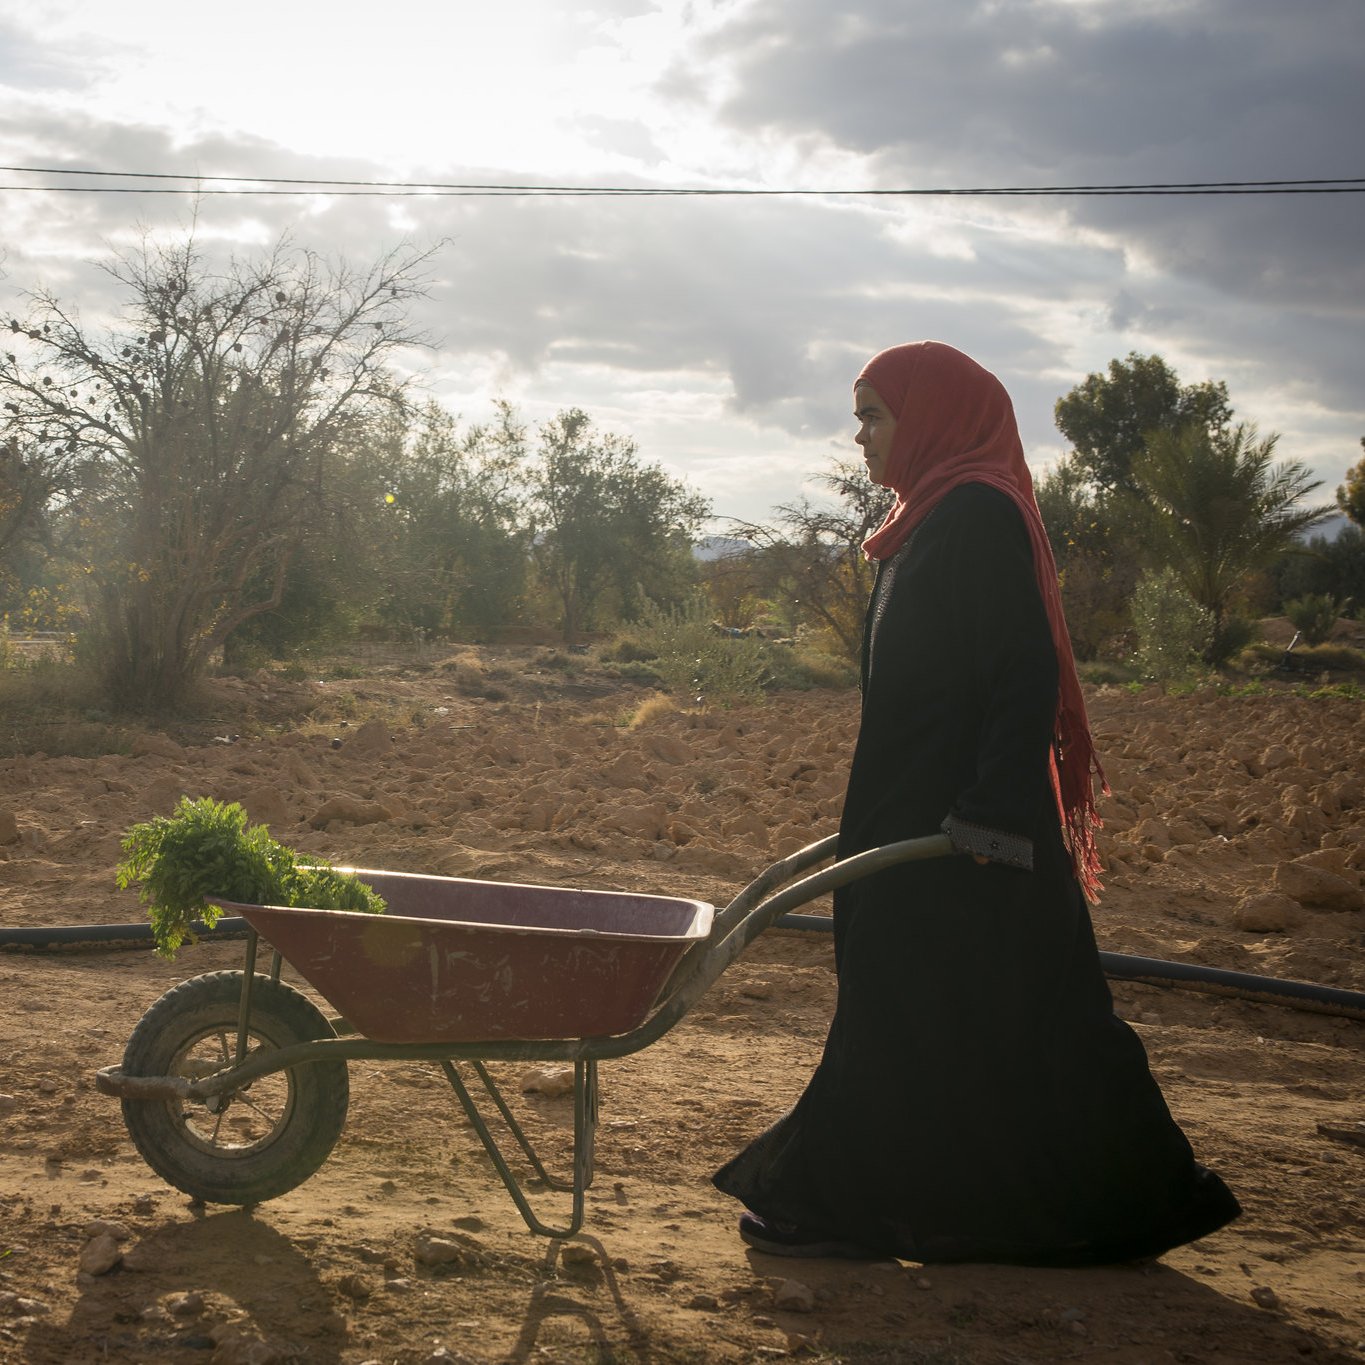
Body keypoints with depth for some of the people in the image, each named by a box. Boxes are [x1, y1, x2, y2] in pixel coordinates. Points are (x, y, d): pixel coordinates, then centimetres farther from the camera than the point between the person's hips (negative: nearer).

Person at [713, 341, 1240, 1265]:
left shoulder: (977, 516, -14)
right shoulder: (940, 517, 16)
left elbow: (1024, 672, -22)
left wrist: (991, 814, -27)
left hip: (963, 829, -10)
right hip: (922, 821, 10)